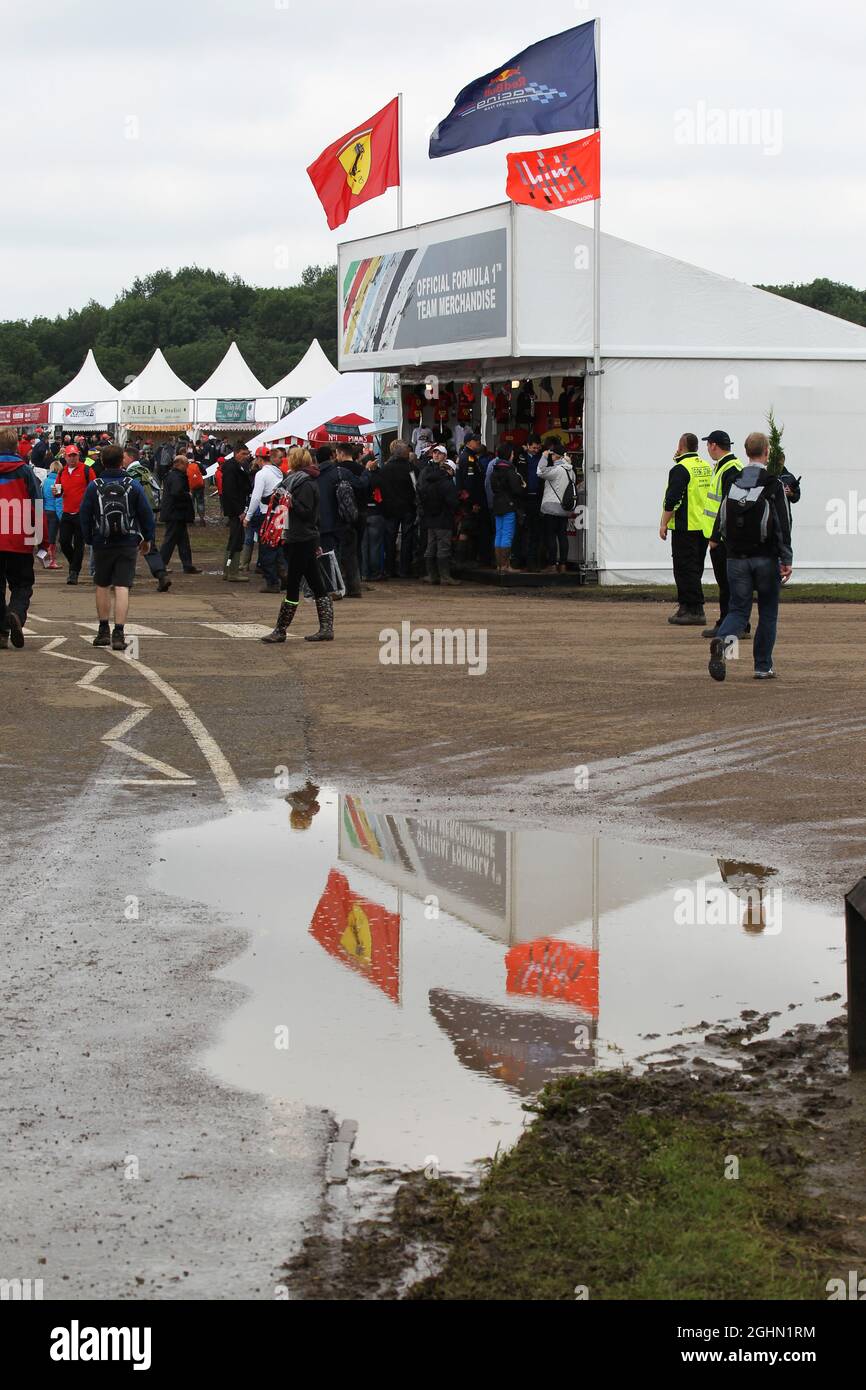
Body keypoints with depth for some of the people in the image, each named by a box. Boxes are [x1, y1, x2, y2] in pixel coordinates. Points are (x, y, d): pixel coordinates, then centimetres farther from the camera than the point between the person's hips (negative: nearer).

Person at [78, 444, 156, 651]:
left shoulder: (93, 487, -2)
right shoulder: (133, 486, -2)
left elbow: (85, 516, 3)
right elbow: (146, 514, 3)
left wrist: (89, 539, 14)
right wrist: (147, 538, 15)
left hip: (101, 544, 1)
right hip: (128, 544, -1)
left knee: (102, 586, 16)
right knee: (122, 587, -4)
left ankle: (103, 630, 19)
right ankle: (119, 633, -12)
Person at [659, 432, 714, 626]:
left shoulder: (680, 469, -13)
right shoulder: (707, 468, 12)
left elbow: (673, 499, -18)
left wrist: (664, 523, -12)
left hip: (685, 527, -8)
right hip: (704, 527, 8)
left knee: (685, 568, -5)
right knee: (693, 569, 14)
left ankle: (694, 610, -9)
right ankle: (686, 607, 19)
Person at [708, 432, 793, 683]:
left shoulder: (733, 482, 4)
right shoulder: (773, 485, -9)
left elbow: (721, 515, 15)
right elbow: (783, 525, -13)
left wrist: (714, 538, 35)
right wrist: (787, 560, -11)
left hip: (737, 558, 3)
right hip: (765, 558, -3)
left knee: (738, 609, 7)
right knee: (768, 613, 10)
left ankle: (721, 640, -23)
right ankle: (763, 667, 11)